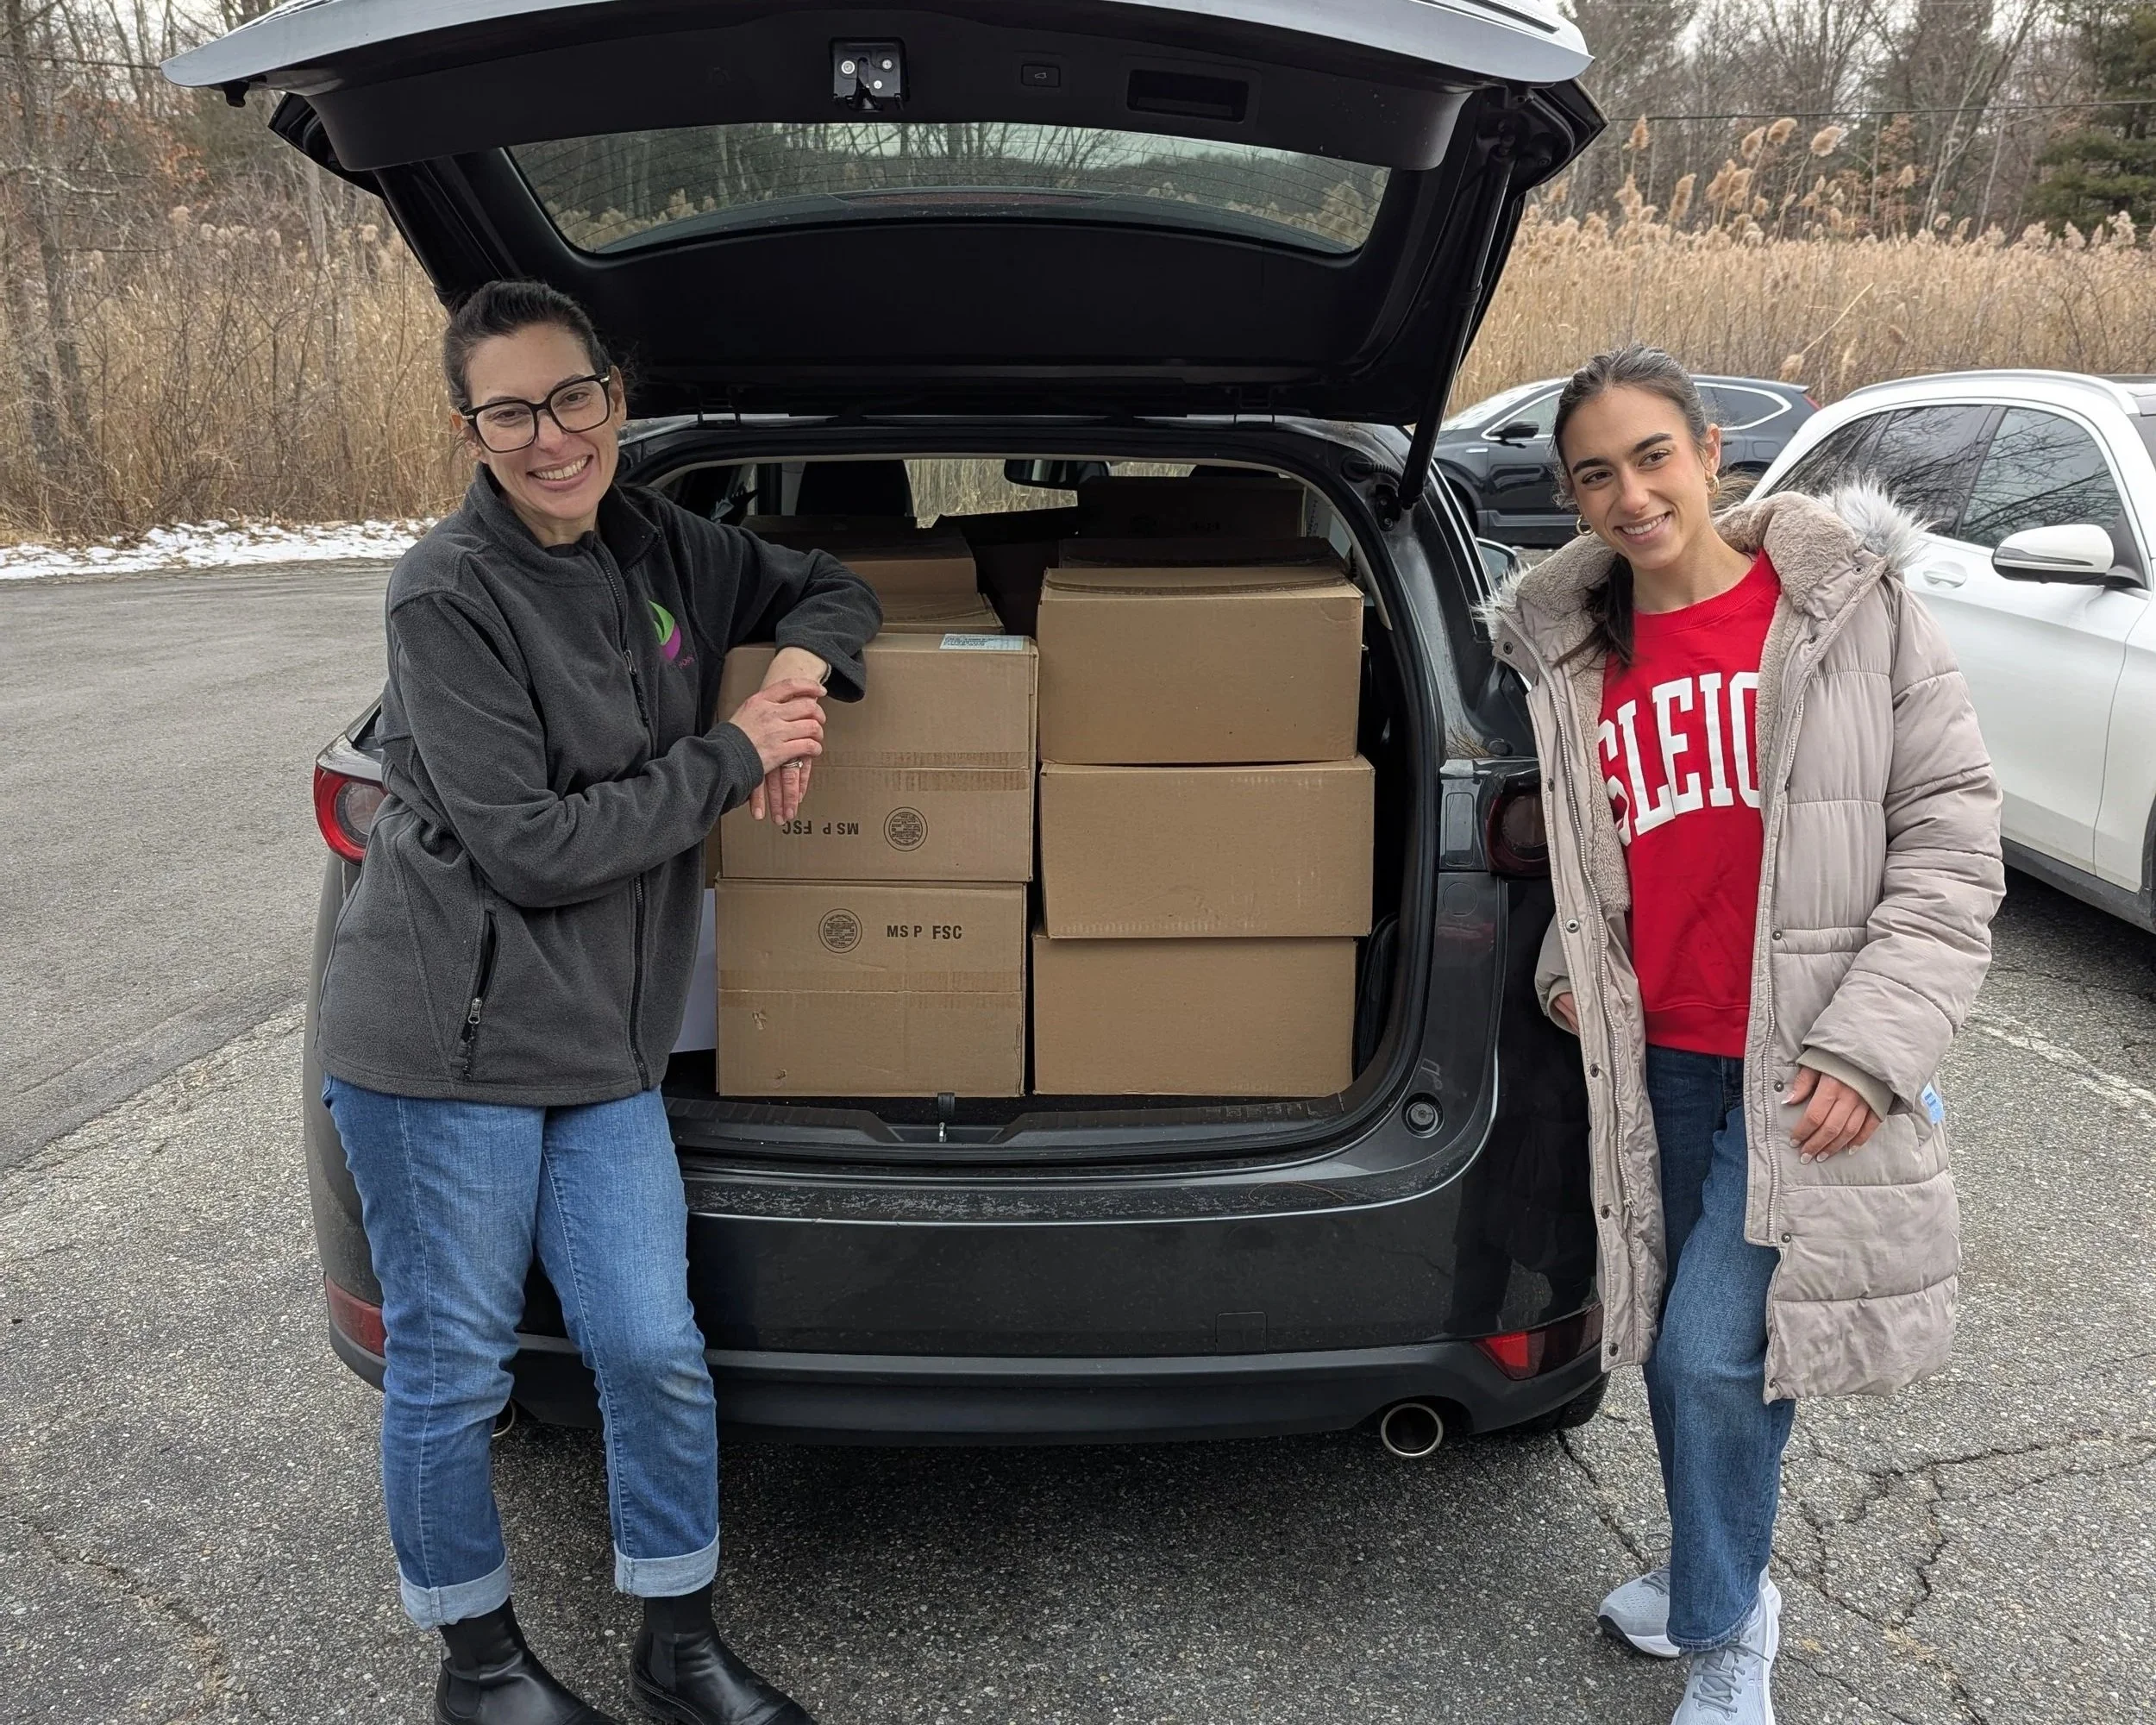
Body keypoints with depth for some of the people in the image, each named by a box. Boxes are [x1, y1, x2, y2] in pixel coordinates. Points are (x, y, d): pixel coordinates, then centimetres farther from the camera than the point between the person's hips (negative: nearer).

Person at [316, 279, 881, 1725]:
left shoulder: (655, 549, 6)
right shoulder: (451, 594, -13)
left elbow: (829, 588, 22)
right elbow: (529, 845, -17)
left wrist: (802, 667, -1)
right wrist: (731, 761, -11)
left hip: (604, 1045, 5)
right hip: (442, 1046, -5)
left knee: (656, 1354, 6)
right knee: (454, 1367, 8)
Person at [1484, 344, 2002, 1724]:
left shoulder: (1850, 604, -7)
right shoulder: (1575, 656, 4)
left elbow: (1952, 828, -7)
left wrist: (1873, 1041, -14)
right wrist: (1572, 965, 3)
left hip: (1813, 1066, -4)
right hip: (1661, 1063, 4)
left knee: (1712, 1353, -7)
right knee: (1685, 1343, 16)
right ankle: (1719, 1573, 43)